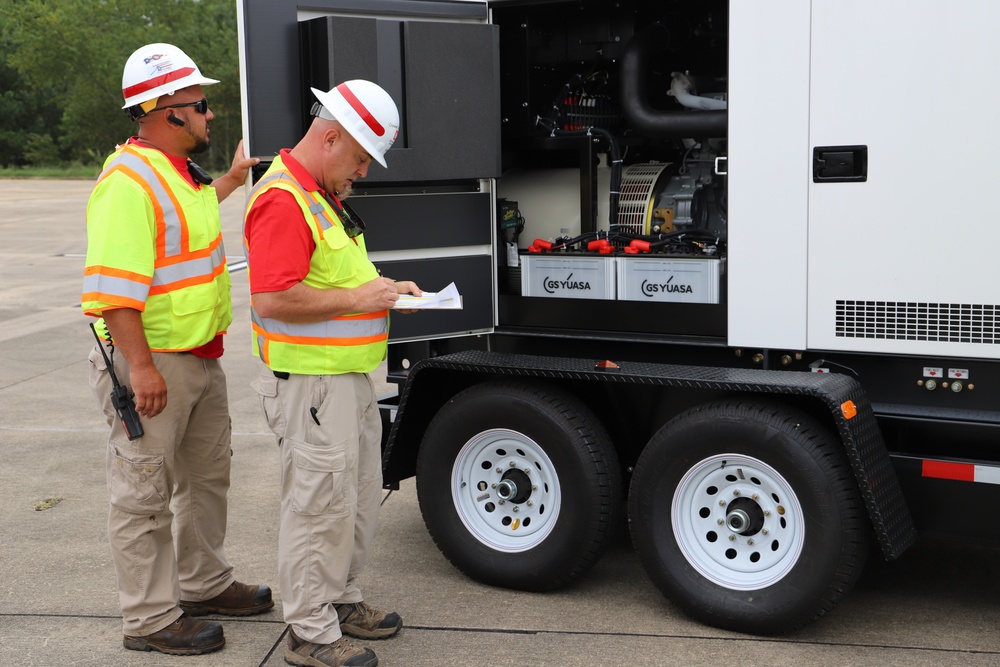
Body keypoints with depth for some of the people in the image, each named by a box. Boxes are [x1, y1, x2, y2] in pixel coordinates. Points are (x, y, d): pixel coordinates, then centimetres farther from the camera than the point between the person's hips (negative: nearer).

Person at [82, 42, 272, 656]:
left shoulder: (180, 173, 10)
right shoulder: (128, 182, -23)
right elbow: (113, 286, -29)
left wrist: (230, 182, 39)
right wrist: (141, 367, -31)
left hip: (201, 357, 11)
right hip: (152, 362, -11)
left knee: (208, 474, 22)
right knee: (146, 492, 2)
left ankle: (205, 584, 40)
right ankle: (151, 619, 15)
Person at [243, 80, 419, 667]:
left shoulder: (326, 196, 16)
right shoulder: (284, 200, -19)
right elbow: (272, 299, -27)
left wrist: (385, 289, 10)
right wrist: (357, 299, -21)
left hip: (351, 376, 11)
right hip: (310, 383, -10)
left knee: (360, 497, 19)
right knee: (321, 504, -2)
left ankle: (341, 600, 34)